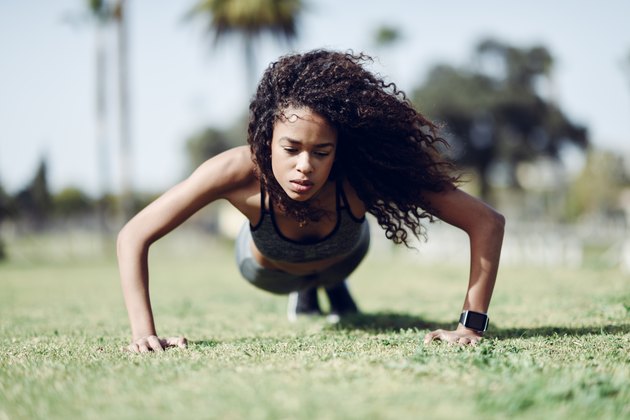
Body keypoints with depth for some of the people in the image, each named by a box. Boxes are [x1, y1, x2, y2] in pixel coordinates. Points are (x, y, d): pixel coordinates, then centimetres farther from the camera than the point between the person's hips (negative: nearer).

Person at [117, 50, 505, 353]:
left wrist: (472, 326, -47)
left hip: (343, 255, 1)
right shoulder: (239, 173, -47)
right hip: (267, 270, 0)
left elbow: (487, 223, -43)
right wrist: (144, 332, -48)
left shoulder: (363, 173, -46)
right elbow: (134, 236, -38)